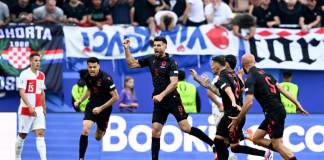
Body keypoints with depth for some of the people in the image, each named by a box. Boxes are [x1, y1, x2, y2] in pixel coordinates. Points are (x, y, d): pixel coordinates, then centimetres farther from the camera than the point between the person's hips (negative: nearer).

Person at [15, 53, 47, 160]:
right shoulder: (24, 74, -10)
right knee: (22, 135, 7)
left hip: (38, 109, 4)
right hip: (25, 109, -4)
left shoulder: (41, 75, 9)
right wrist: (30, 106, -24)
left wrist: (44, 108, 20)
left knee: (40, 133, -9)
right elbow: (22, 92, -16)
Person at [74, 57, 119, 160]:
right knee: (85, 129, -22)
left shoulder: (106, 78, -22)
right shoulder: (87, 77, -5)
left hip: (104, 108, -3)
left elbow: (115, 97, -19)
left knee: (98, 137, 11)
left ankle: (103, 129, 51)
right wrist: (80, 101, 7)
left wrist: (101, 108, -20)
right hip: (92, 105, 3)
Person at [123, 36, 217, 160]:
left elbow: (174, 83, -17)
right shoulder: (151, 59, 8)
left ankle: (212, 144, -3)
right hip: (159, 103, 5)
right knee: (155, 131, -2)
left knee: (185, 127, -12)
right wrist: (126, 48, 3)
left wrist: (161, 95, -27)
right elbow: (131, 64, 15)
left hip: (173, 100, -5)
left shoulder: (171, 62, -9)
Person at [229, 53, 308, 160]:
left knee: (277, 145, -5)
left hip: (273, 113, -9)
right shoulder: (264, 73, 15)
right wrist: (297, 103, 17)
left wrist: (237, 120, -12)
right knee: (256, 138, 14)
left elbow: (248, 102, -20)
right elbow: (281, 89, 15)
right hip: (279, 109, 9)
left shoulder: (250, 79, -10)